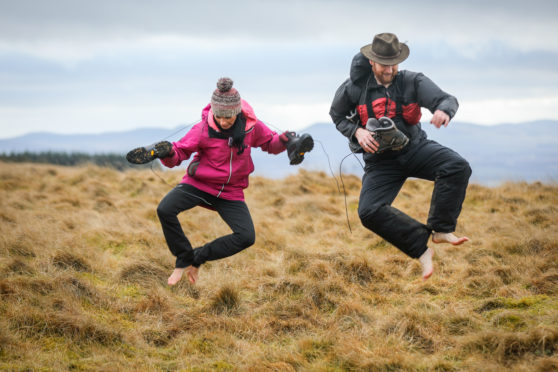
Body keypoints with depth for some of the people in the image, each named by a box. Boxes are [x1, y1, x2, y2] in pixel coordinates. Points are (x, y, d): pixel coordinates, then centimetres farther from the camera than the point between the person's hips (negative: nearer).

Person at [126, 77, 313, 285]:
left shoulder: (251, 126, -9)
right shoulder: (203, 129, -15)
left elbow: (270, 143, 10)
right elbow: (179, 153, -9)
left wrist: (287, 141, -11)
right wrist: (166, 152, -31)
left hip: (231, 192, 2)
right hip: (199, 184, -2)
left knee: (247, 237, -18)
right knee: (165, 210, -26)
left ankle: (198, 258, 1)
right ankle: (184, 259, -5)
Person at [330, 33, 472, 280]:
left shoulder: (413, 82, -8)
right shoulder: (355, 87, -7)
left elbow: (447, 99, -18)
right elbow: (337, 115, 8)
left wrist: (444, 110, -44)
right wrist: (356, 132, -12)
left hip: (416, 148, 1)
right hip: (381, 161, 0)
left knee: (458, 167, -27)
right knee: (369, 211, -25)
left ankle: (441, 229, -22)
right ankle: (421, 248, -19)